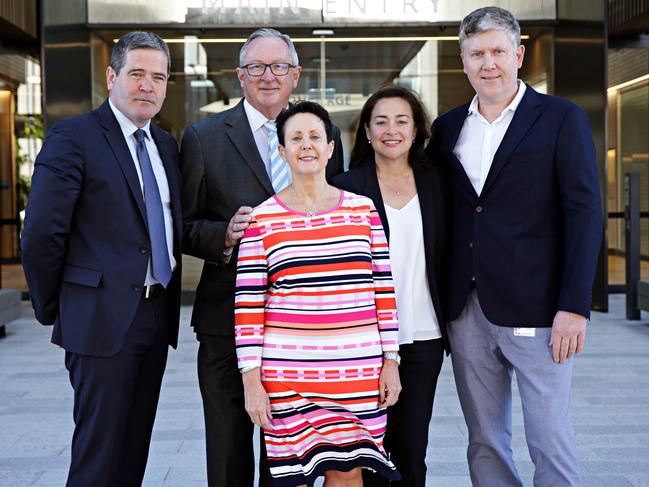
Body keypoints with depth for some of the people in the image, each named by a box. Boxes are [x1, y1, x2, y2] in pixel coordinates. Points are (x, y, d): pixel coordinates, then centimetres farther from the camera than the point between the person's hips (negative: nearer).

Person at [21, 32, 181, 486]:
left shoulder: (166, 144, 13)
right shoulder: (73, 137, -8)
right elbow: (41, 233, -12)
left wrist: (169, 297, 11)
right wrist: (52, 308, -6)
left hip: (158, 314, 7)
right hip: (103, 317, -6)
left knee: (135, 447, 15)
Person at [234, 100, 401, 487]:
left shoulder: (363, 209, 7)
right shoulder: (262, 219, 0)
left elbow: (384, 289, 8)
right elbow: (247, 306, -1)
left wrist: (390, 360, 5)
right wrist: (252, 381, -5)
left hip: (358, 369, 2)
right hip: (288, 372, -1)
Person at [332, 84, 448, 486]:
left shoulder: (435, 181, 7)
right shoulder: (346, 187, -2)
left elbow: (445, 255, 11)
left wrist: (449, 323, 7)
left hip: (424, 336, 3)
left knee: (412, 449, 9)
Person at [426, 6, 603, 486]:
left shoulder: (562, 119, -1)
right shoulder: (448, 128, 12)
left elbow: (585, 213, -6)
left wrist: (574, 306, -13)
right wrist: (441, 301, 6)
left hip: (535, 312, -4)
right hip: (466, 312, 4)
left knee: (551, 444, 2)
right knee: (485, 444, 12)